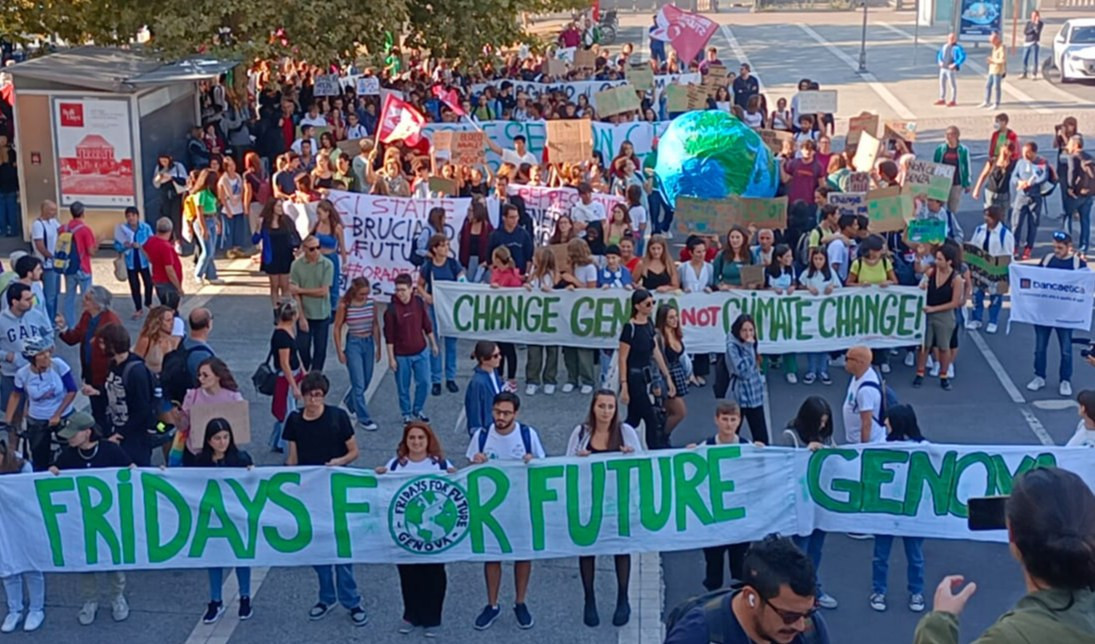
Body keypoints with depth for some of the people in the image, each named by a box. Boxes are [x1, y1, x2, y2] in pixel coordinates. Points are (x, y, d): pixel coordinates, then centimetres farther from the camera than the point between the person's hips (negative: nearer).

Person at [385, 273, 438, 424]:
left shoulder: (419, 302, -8)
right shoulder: (392, 310, -18)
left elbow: (427, 325, 6)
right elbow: (389, 336, -12)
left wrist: (433, 344, 12)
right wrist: (391, 358, -10)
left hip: (421, 351, 4)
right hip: (402, 355, -3)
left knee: (424, 382, 12)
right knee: (403, 387, 10)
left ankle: (418, 410, 34)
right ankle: (406, 413, 30)